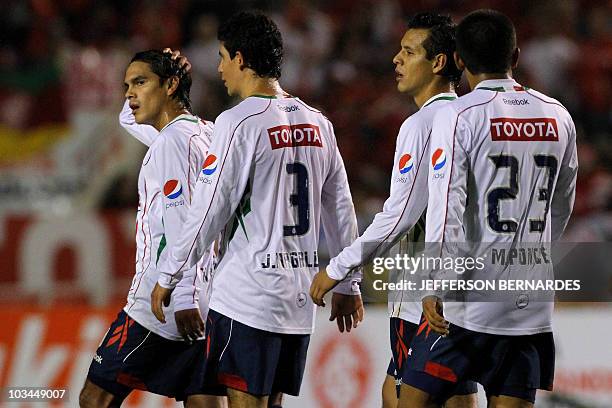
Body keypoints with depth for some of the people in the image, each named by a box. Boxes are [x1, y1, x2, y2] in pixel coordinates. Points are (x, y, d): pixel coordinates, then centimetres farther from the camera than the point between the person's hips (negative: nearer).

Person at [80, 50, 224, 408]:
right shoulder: (205, 133, 17)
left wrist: (183, 300, -25)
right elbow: (130, 117, 36)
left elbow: (181, 226, -20)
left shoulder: (173, 142, -11)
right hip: (207, 304, 9)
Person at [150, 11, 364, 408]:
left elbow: (208, 211, -11)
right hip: (299, 298, 7)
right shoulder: (317, 122, 11)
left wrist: (169, 278, -2)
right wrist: (348, 285, 22)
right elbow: (341, 211, 15)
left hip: (247, 296, -7)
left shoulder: (239, 122, -10)